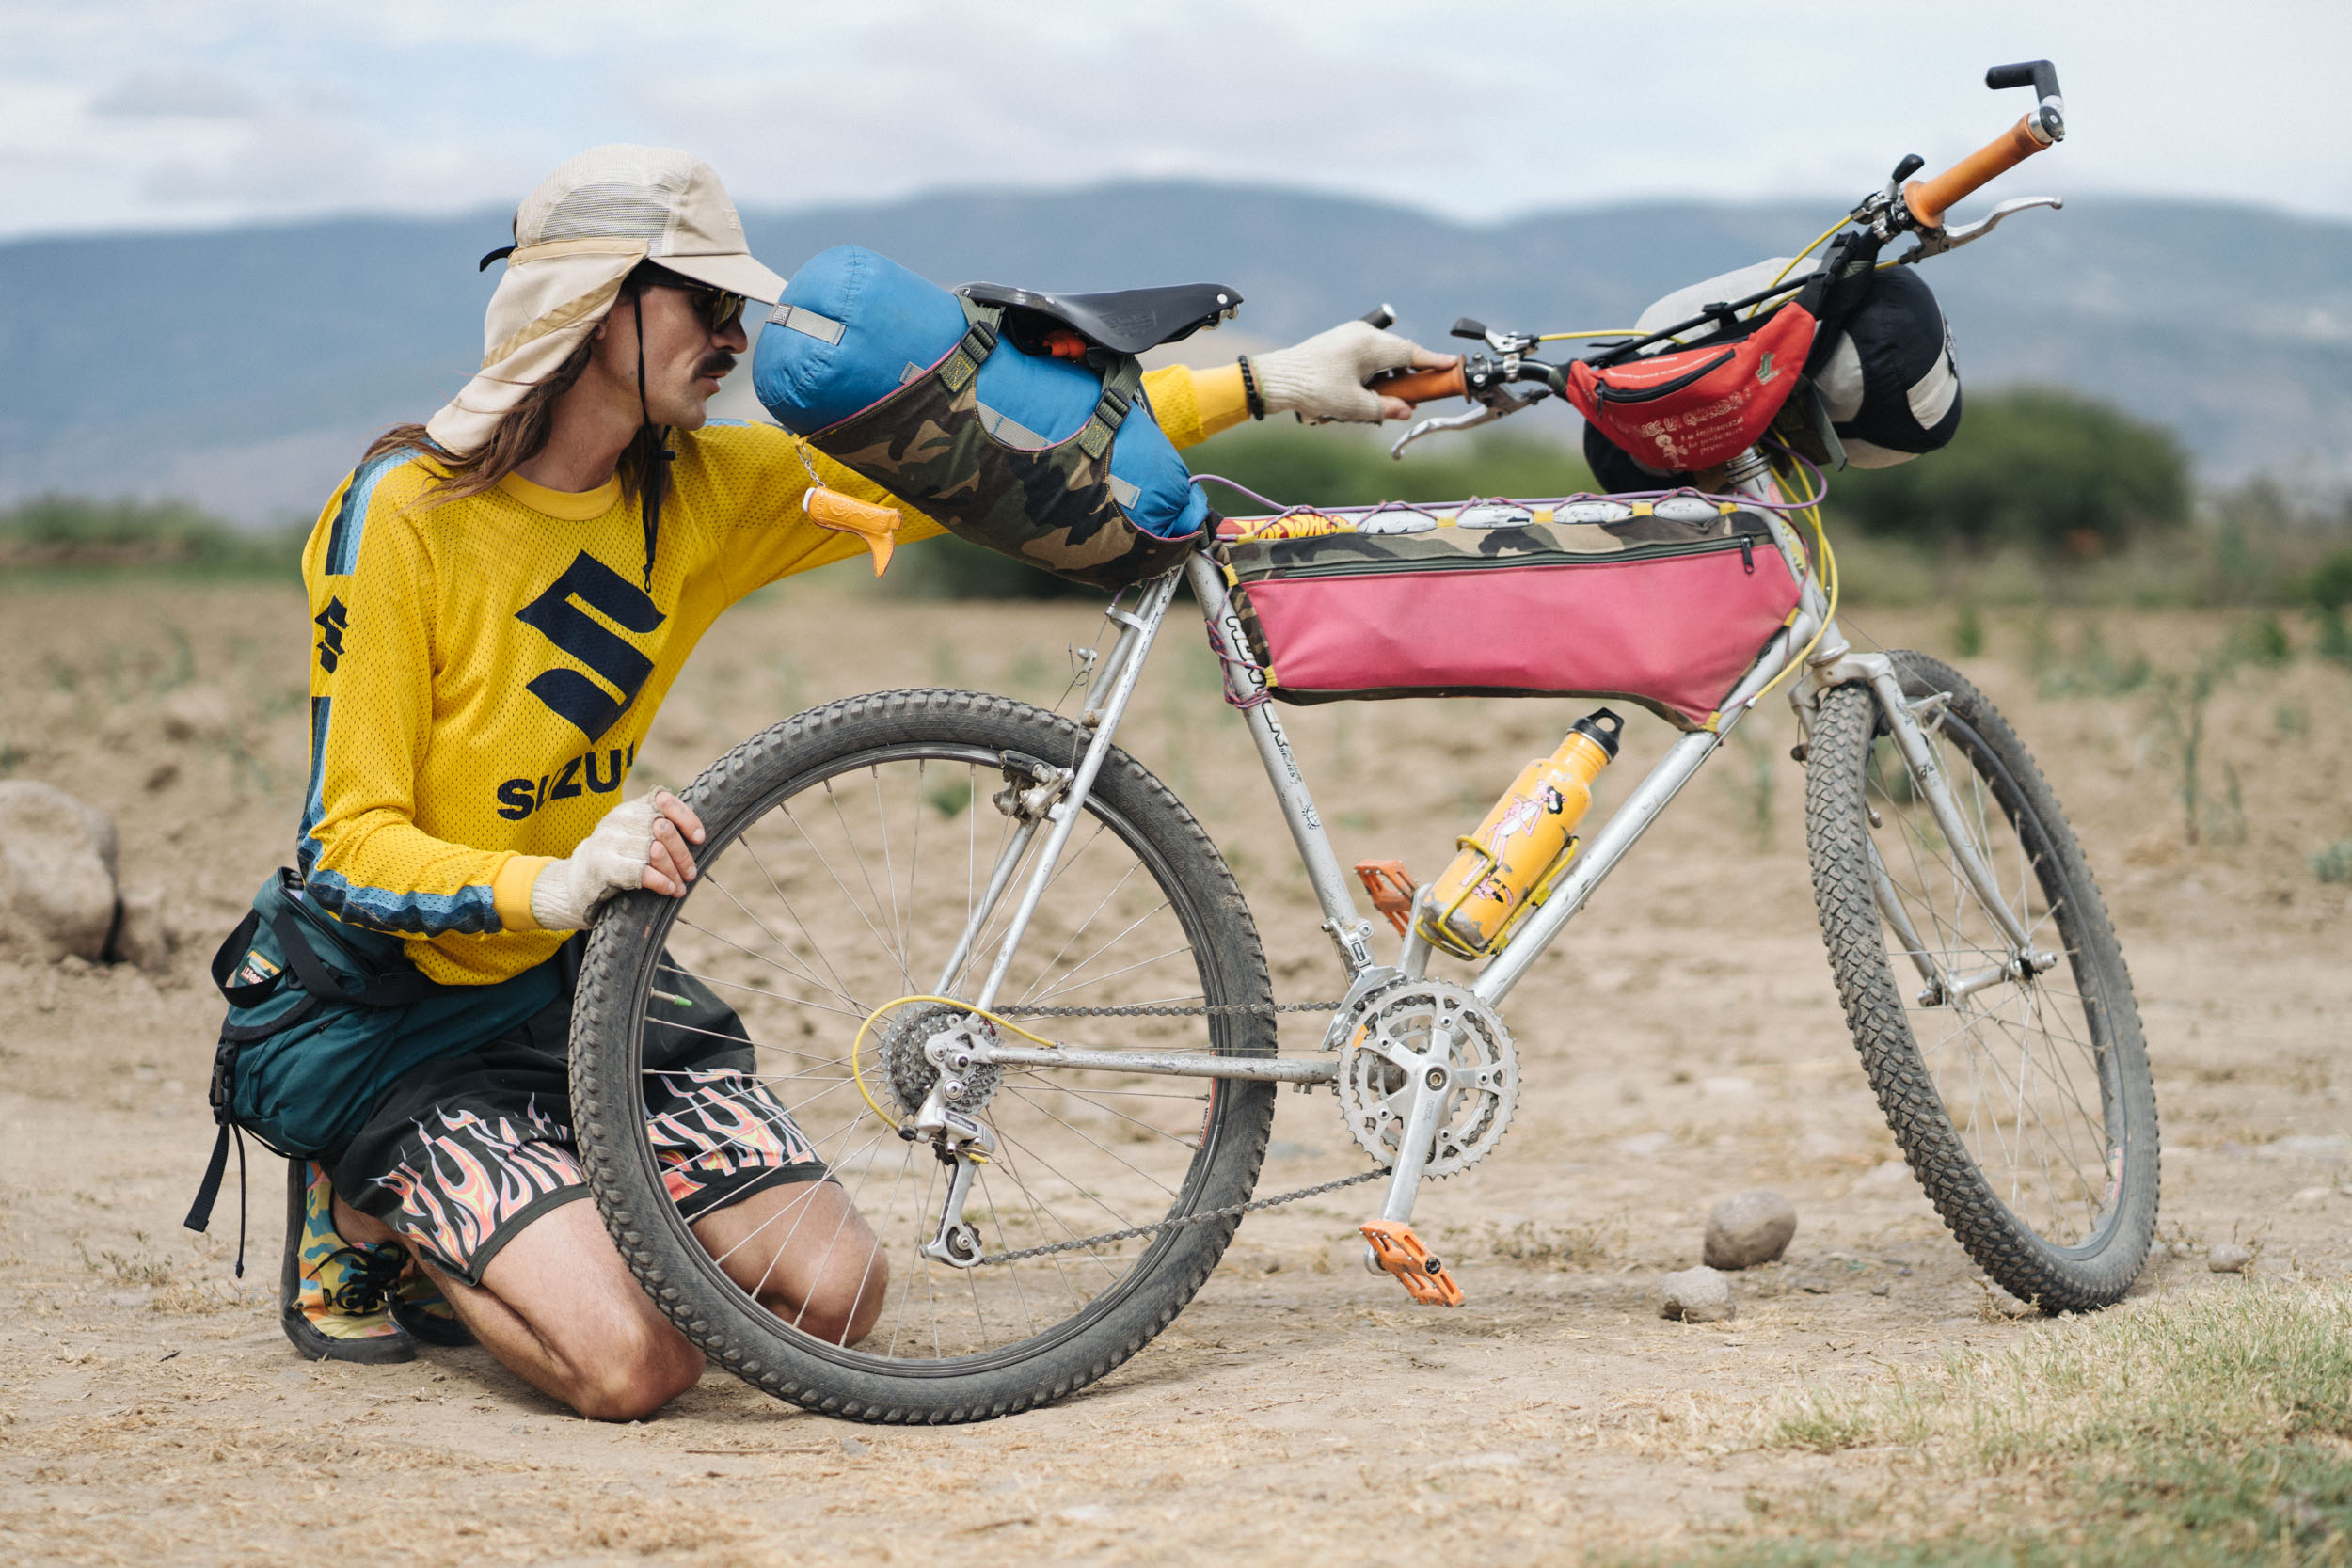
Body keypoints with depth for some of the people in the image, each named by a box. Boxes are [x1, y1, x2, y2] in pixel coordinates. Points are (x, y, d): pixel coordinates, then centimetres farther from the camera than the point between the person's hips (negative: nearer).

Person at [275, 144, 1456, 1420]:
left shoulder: (694, 490, -2)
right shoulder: (403, 516, -18)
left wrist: (1260, 385, -3)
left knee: (834, 1294, -9)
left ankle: (499, 1247, 14)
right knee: (635, 1362, -23)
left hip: (589, 986, 6)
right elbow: (347, 847, -20)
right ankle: (370, 1218, 5)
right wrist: (555, 886, -38)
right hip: (418, 1023, -6)